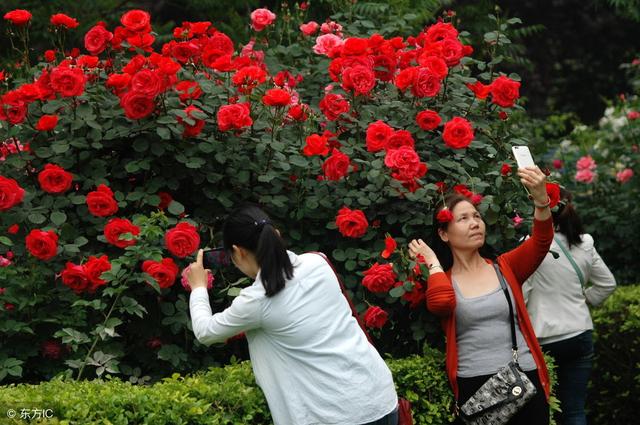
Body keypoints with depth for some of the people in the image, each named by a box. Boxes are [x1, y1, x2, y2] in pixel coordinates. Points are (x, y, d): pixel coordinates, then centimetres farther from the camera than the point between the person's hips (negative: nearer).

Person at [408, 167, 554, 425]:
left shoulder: (505, 268, 9)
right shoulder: (441, 280, 6)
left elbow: (541, 241, -8)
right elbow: (441, 303, -19)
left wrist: (540, 198, -25)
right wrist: (432, 261, -3)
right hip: (473, 388, -1)